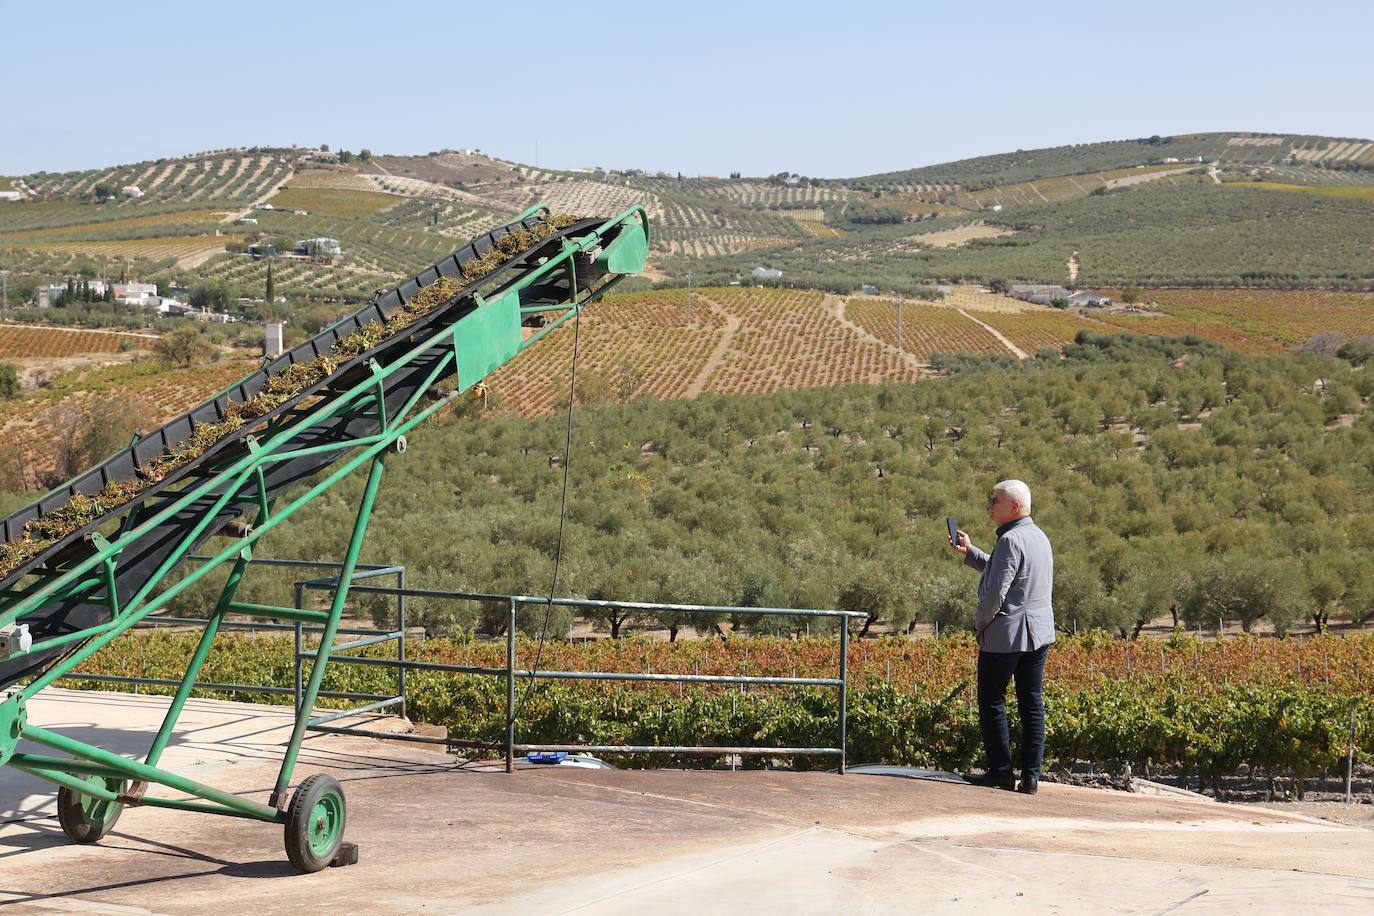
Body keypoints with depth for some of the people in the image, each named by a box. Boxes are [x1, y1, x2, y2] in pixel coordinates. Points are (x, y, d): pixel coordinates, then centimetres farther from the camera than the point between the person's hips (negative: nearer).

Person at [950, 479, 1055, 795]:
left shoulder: (1011, 540, -17)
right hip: (1039, 633, 9)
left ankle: (1001, 771, 4)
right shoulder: (1040, 537, 13)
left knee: (991, 701, 3)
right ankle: (1031, 775, 6)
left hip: (1005, 635, -8)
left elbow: (996, 590, -22)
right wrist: (969, 553, 25)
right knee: (1032, 704, 7)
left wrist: (980, 622, -7)